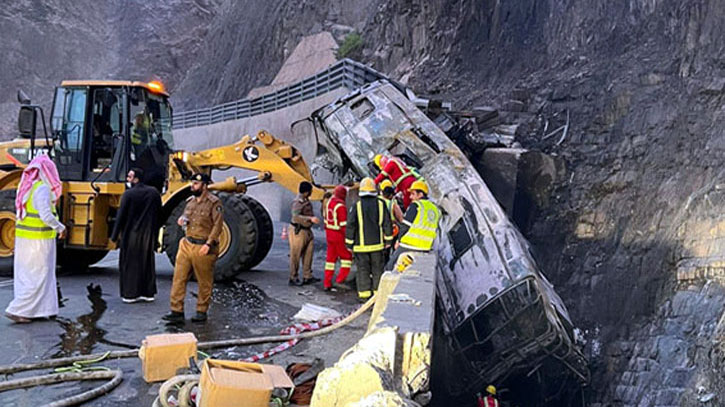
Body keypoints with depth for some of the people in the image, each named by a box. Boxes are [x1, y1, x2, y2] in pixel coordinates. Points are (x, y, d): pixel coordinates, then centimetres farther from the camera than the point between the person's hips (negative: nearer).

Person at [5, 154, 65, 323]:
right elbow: (46, 216, -24)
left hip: (23, 237, 9)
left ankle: (34, 310, 20)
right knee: (38, 276, -1)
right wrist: (60, 228, -11)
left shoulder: (27, 186, 9)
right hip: (39, 239, -9)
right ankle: (16, 310, -3)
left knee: (25, 274, 12)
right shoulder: (42, 189, -17)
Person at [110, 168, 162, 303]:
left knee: (129, 263, 5)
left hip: (131, 235, -4)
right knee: (147, 263, 13)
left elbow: (121, 216, -10)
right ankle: (148, 292, 17)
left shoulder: (129, 194, -11)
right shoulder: (154, 193, 4)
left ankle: (129, 294, 8)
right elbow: (158, 215, 9)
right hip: (149, 235, 5)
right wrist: (155, 233, 18)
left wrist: (115, 235, -2)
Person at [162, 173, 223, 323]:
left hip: (203, 248, -7)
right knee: (179, 278, 3)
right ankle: (177, 311, 10)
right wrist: (182, 220, 2)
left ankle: (201, 312, 18)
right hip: (186, 244, 7)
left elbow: (218, 225, -14)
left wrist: (209, 244, -21)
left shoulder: (214, 203, -10)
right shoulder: (190, 201, 12)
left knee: (204, 282, 5)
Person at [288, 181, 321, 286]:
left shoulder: (306, 200, 10)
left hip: (307, 230, 9)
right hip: (298, 231, -9)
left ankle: (307, 277, 18)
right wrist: (310, 219, -40)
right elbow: (296, 216, -32)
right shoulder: (298, 202, -20)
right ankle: (293, 278, 7)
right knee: (295, 256, -1)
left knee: (308, 254, 11)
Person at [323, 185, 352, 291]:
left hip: (329, 234, 8)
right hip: (339, 235, -8)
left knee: (331, 258, 13)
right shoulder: (340, 206, -20)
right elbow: (344, 224, -20)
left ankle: (327, 283, 14)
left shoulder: (329, 202, 7)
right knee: (347, 257, 4)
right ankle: (340, 280, -1)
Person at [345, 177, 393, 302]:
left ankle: (364, 294, 6)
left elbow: (350, 226, -7)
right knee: (377, 269, 11)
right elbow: (387, 224, 2)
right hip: (377, 244, 2)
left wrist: (349, 243, 2)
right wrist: (388, 240, 11)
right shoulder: (381, 204, -2)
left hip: (361, 245, -2)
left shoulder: (357, 206, -8)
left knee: (363, 269, 5)